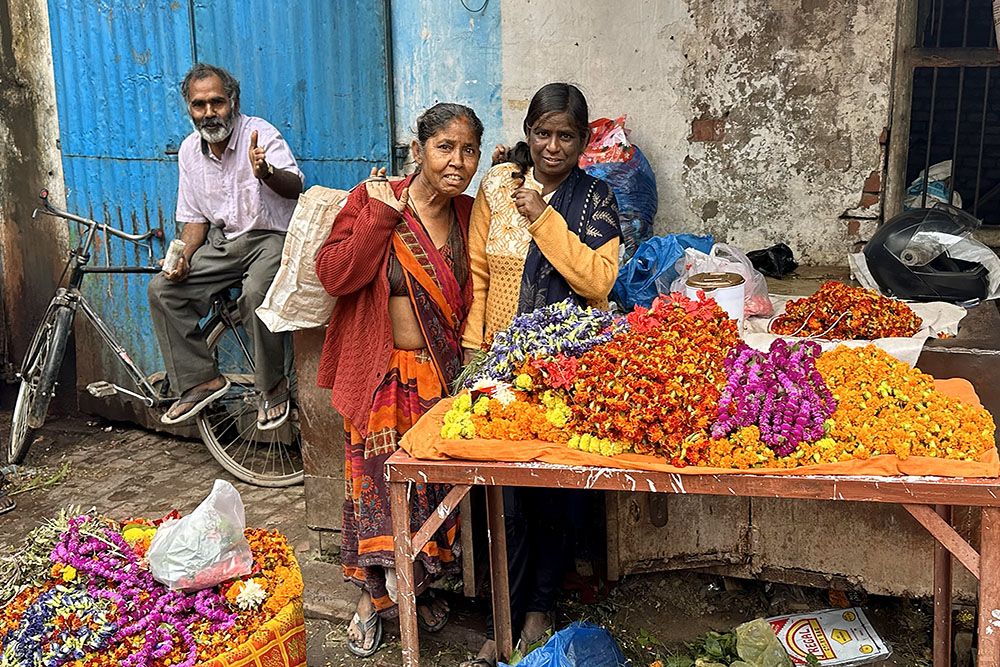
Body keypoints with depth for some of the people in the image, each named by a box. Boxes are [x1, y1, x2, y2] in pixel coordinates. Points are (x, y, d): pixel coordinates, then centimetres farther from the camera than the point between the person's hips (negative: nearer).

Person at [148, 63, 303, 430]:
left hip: (269, 238, -6)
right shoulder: (190, 150, 7)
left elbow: (295, 187, -24)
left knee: (255, 293, -35)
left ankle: (273, 385, -14)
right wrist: (183, 258, -5)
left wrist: (266, 173, -47)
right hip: (222, 242, 6)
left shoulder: (260, 133, -10)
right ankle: (201, 379, 0)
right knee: (162, 289, -10)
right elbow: (195, 218, 14)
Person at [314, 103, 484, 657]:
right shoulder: (371, 199, -8)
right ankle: (374, 595, 25)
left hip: (442, 377, 4)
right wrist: (382, 214, -21)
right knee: (377, 481, 4)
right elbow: (334, 274, -17)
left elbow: (471, 300, 8)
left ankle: (419, 585, 34)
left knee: (434, 485, 12)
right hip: (381, 378, -4)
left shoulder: (467, 215, 4)